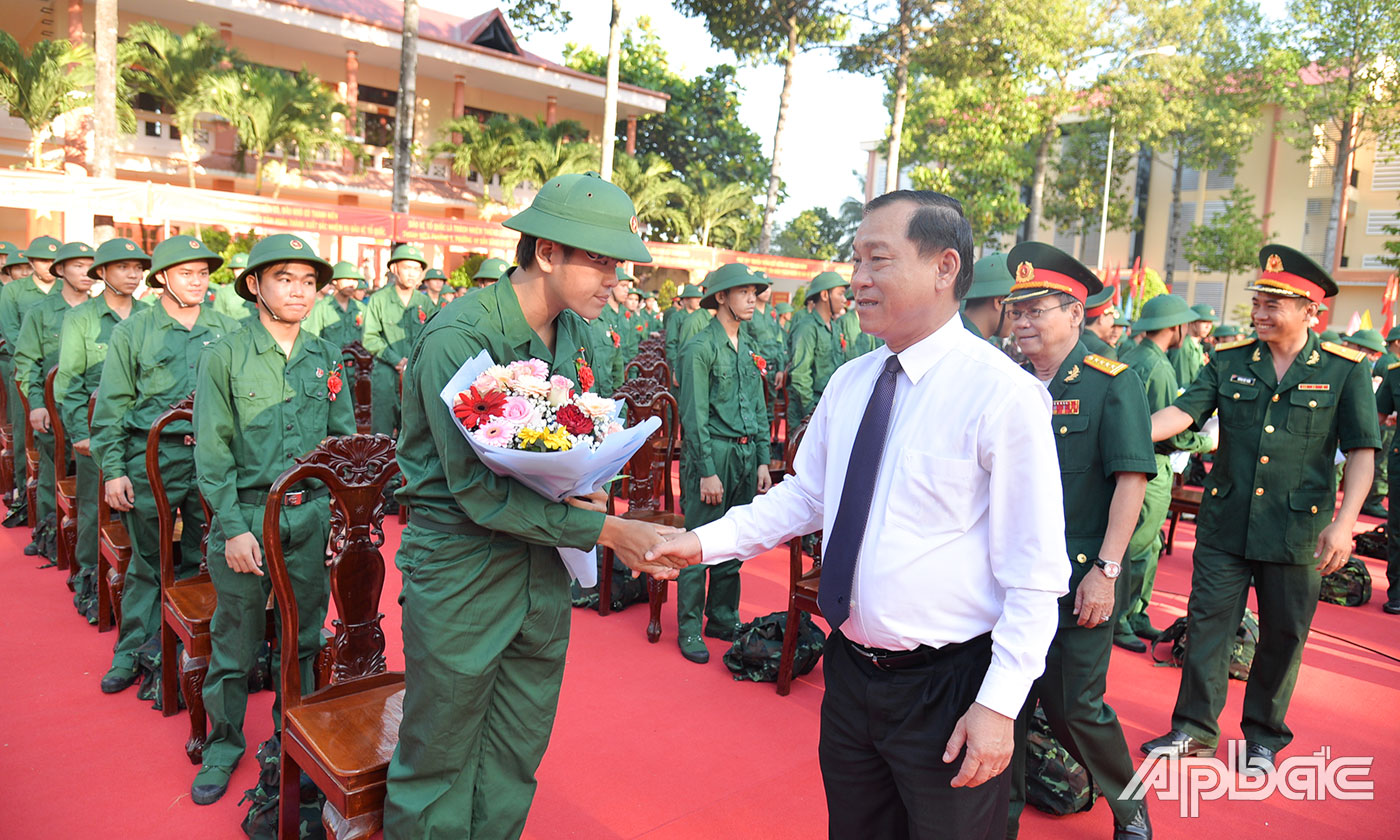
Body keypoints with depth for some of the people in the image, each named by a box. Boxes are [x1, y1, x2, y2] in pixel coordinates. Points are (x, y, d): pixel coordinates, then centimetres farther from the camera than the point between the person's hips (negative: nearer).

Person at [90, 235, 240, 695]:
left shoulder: (227, 329, 7)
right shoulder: (134, 330, 2)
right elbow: (112, 406, 2)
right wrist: (112, 470, -4)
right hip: (153, 460, -1)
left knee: (206, 557, 8)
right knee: (148, 561, 7)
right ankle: (133, 651, 23)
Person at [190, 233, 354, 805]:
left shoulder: (324, 358, 5)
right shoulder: (225, 357, -4)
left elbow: (345, 438, 9)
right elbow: (212, 453, -6)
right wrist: (233, 528, -11)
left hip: (312, 516, 3)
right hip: (245, 516, -2)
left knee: (304, 637, 13)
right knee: (234, 643, 9)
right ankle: (223, 745, 30)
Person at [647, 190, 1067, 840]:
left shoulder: (1004, 394, -18)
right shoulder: (848, 384, 2)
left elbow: (1036, 577, -15)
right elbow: (804, 495, 12)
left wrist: (999, 705, -16)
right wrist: (705, 541, 0)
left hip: (946, 686, -6)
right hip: (850, 669, 6)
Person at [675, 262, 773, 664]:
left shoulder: (748, 348, 14)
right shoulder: (699, 348, -8)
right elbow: (694, 415, -12)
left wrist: (762, 461, 11)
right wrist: (707, 471, -15)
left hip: (746, 454, 7)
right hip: (712, 453, -7)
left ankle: (723, 618, 27)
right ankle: (689, 628, 12)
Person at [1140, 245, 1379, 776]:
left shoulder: (1345, 369, -3)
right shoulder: (1229, 360, 2)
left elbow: (1362, 452, -3)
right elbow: (1183, 412, -8)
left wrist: (1344, 522, -12)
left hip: (1297, 532, -1)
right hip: (1225, 524, 1)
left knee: (1283, 636, 12)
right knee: (1208, 624, 6)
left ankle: (1264, 737, 31)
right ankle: (1196, 729, 22)